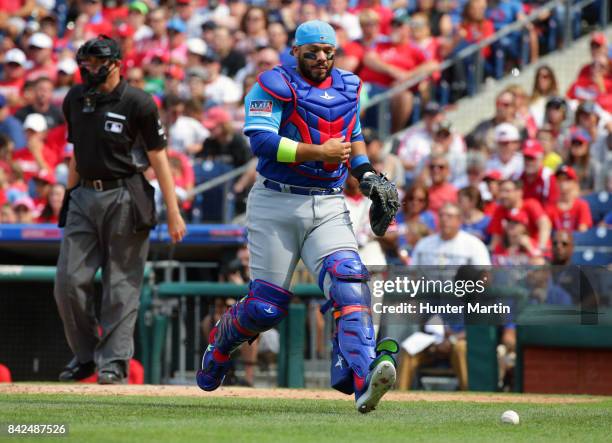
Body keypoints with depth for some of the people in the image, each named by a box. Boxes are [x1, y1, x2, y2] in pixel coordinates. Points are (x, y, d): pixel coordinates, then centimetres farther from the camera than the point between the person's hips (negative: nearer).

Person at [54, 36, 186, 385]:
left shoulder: (138, 103, -7)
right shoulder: (75, 100, 10)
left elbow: (158, 158, -7)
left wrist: (173, 212, -11)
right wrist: (68, 199, 18)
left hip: (125, 197, -5)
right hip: (84, 196, 5)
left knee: (122, 284, -2)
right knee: (69, 281, -1)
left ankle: (114, 361, 3)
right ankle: (85, 356, 14)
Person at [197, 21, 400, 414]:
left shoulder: (347, 88, 13)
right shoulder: (275, 86, -6)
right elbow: (261, 141, -19)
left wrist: (366, 174, 12)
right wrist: (320, 152, -20)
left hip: (329, 208, 4)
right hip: (276, 205, -4)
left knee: (349, 282, -21)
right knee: (267, 305, 0)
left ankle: (362, 380, -36)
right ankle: (218, 349, 33)